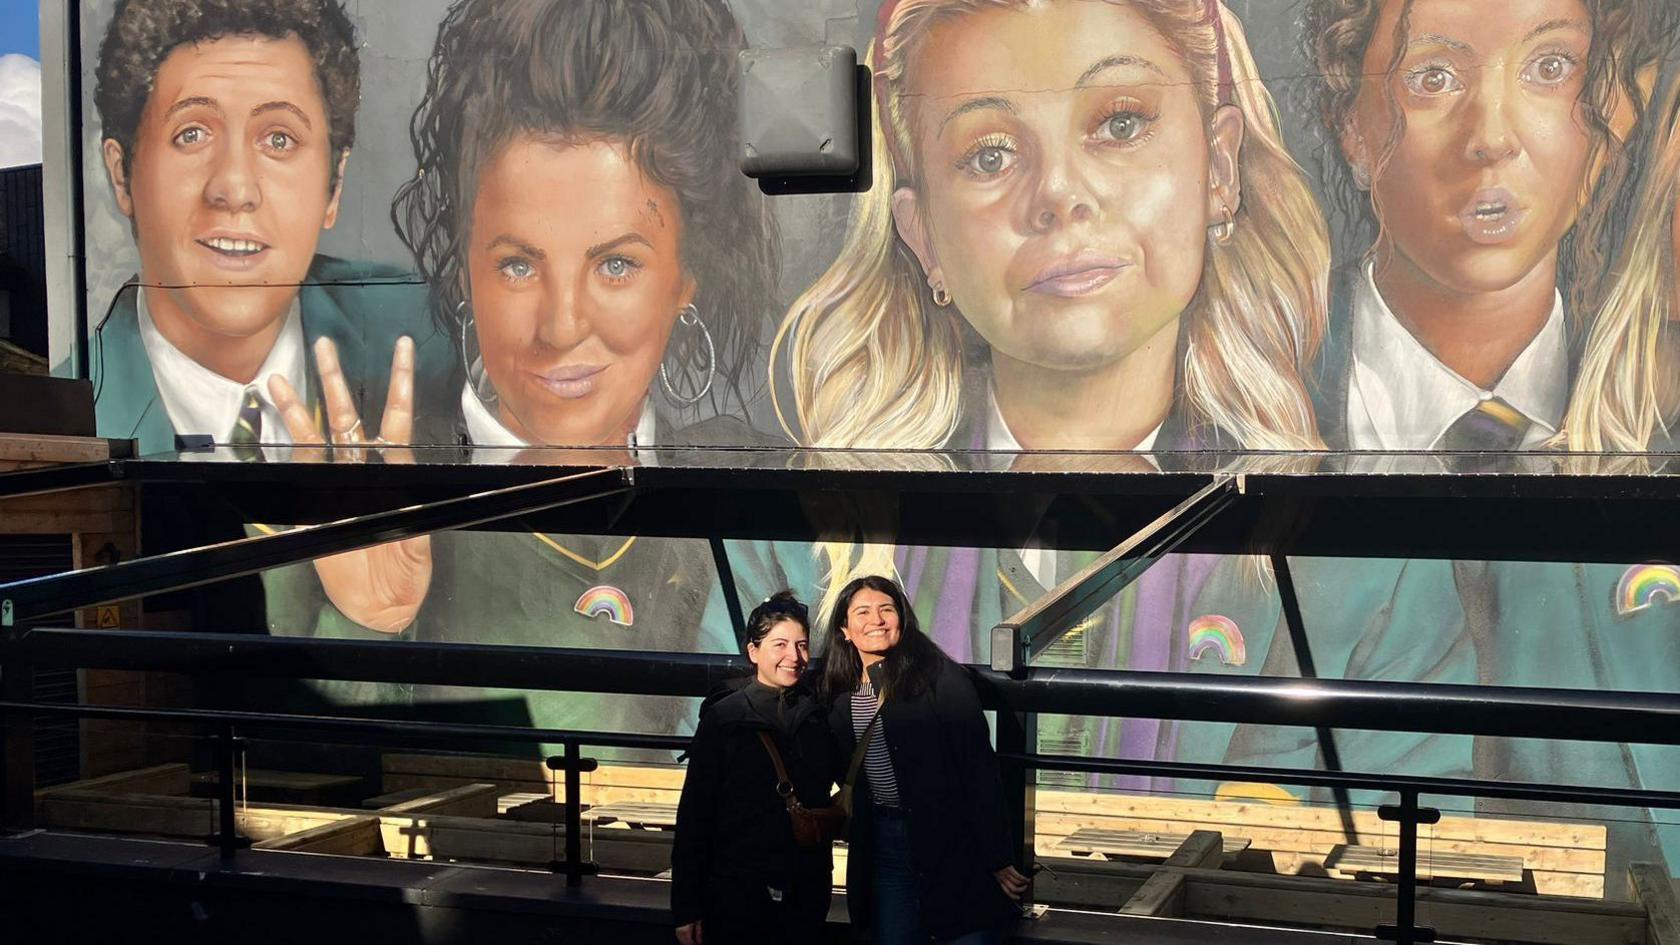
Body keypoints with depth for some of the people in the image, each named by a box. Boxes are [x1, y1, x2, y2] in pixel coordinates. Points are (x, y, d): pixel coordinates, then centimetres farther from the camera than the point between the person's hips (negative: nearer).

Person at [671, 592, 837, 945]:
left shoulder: (822, 715, 2)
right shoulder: (722, 717, -6)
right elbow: (694, 813, -6)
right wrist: (685, 907, -9)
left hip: (807, 890, 3)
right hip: (736, 890, -3)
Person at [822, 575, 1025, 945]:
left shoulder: (942, 679, -10)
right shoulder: (842, 696, 7)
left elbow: (980, 768, -12)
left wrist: (997, 858, -15)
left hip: (953, 843, -5)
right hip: (883, 847, 5)